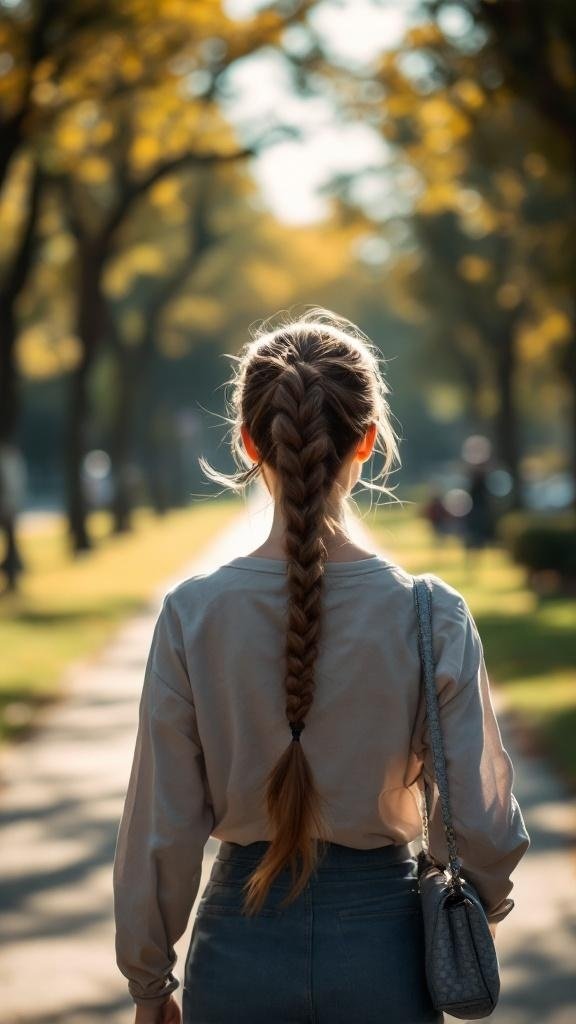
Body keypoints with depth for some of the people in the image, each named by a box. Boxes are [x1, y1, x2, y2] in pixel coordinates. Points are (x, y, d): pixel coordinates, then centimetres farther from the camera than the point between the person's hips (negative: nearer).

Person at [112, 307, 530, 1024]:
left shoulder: (192, 613, -10)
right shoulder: (434, 615, -11)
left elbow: (161, 829, -5)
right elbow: (481, 824, -6)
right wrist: (479, 907, 16)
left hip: (240, 944, 1)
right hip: (383, 945, 0)